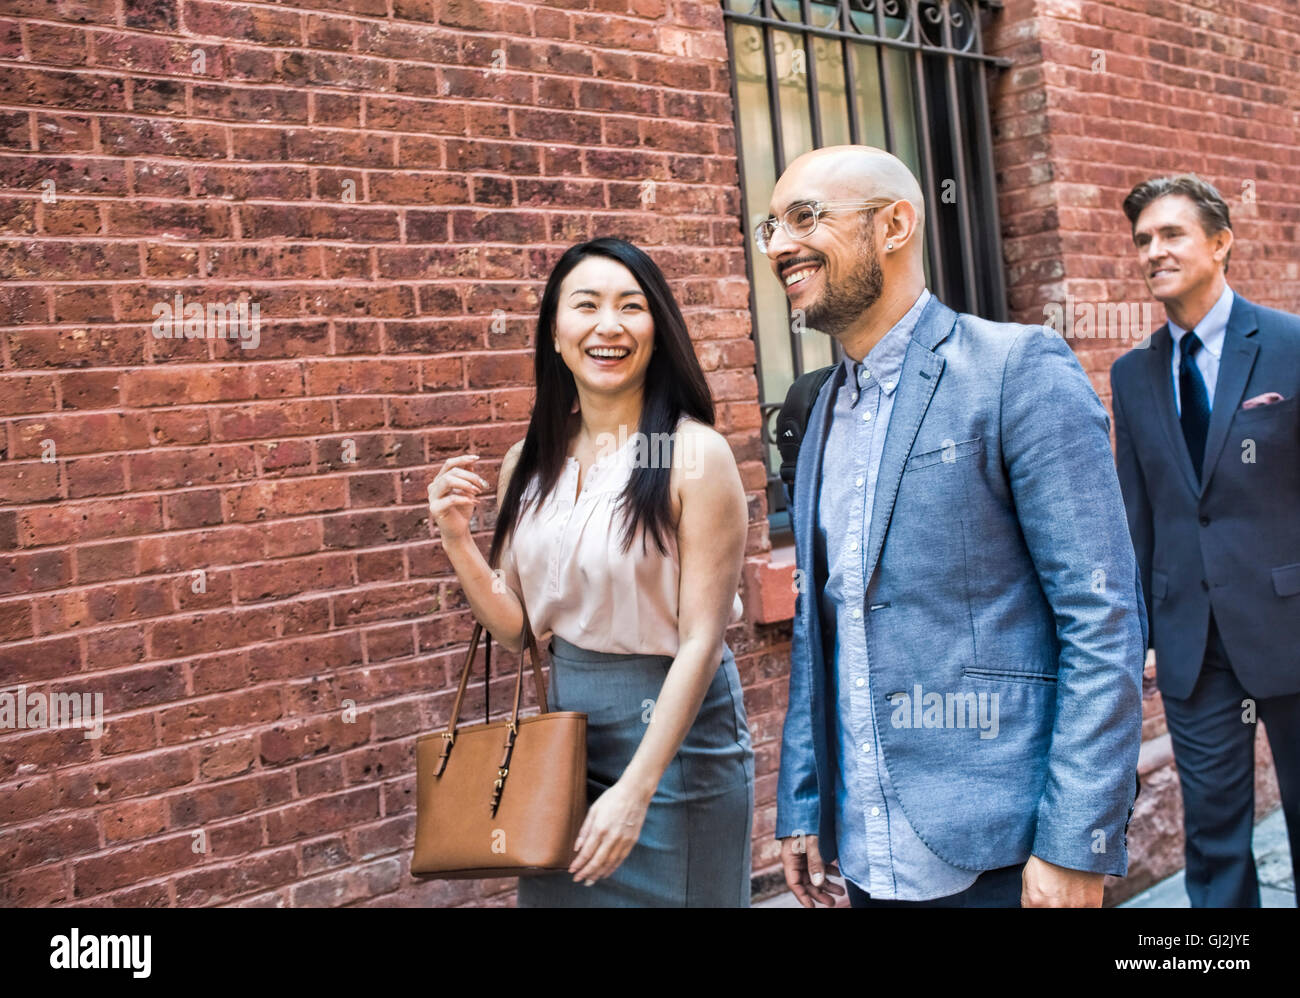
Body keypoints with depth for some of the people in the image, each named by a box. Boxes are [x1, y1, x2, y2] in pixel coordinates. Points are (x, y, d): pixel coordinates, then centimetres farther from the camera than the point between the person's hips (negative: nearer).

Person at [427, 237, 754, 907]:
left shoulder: (694, 454, -17)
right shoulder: (529, 465, 0)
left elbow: (701, 639, -17)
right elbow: (517, 628, 5)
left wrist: (637, 788, -20)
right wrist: (456, 539, -9)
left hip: (672, 729, -5)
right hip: (564, 725, 5)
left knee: (663, 894, 12)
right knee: (559, 894, 20)